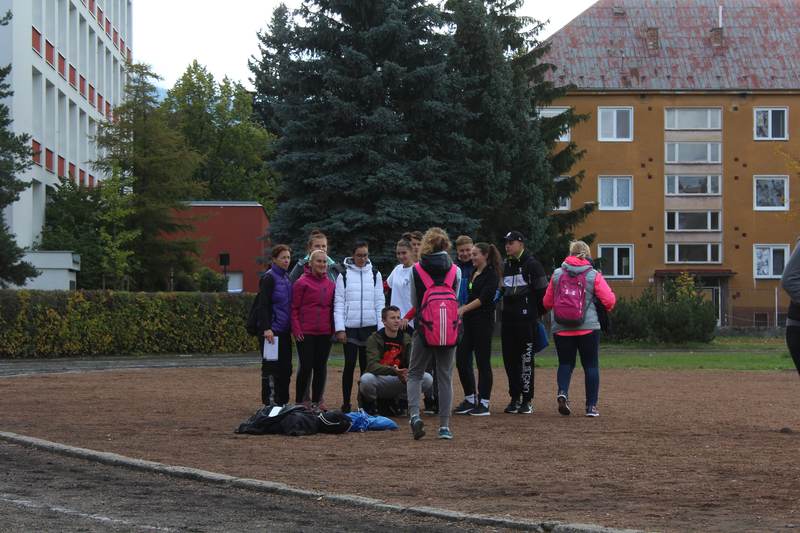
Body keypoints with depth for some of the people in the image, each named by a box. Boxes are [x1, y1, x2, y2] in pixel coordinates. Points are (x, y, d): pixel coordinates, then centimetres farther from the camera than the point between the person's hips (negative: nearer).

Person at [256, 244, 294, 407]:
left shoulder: (286, 278, 15)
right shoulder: (269, 278, -9)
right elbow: (263, 305, -14)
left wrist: (292, 327, 16)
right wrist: (266, 328, -22)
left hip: (284, 332, 8)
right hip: (272, 331, -8)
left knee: (286, 368, 8)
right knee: (271, 368, -5)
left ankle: (283, 402, 15)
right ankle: (270, 403, -2)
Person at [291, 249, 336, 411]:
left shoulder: (330, 284, 12)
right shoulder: (302, 282, -4)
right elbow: (294, 308, -4)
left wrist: (334, 328, 9)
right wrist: (296, 329, -11)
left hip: (325, 333, 5)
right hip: (306, 333, -5)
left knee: (321, 366, 7)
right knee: (306, 366, -3)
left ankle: (317, 400, 16)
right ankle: (301, 401, 7)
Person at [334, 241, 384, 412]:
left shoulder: (375, 275, 9)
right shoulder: (344, 275, 3)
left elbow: (380, 302, 8)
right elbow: (338, 304, 1)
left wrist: (381, 328, 0)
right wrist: (340, 329, -8)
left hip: (370, 327, 2)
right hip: (350, 327, -2)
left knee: (366, 366, 4)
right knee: (349, 365, -3)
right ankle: (346, 403, 4)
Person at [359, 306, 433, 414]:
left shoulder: (406, 339, 5)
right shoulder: (374, 339, -8)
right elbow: (372, 366, -21)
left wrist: (408, 374, -27)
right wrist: (392, 371, -39)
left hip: (399, 380, 4)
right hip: (380, 380, -4)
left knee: (427, 379, -18)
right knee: (366, 379, -38)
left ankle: (398, 402, 5)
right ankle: (370, 404, -3)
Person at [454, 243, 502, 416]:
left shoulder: (491, 275, -8)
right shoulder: (473, 274, 16)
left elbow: (483, 298, -18)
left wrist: (464, 309, -24)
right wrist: (461, 312, 12)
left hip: (483, 322, -8)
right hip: (469, 322, 8)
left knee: (483, 362, -4)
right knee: (461, 359, 4)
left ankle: (484, 403, 1)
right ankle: (470, 400, 14)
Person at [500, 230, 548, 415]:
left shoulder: (532, 265, -5)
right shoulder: (505, 265, 16)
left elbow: (542, 291, -5)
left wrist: (538, 313, -4)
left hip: (526, 319, -7)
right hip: (508, 319, 7)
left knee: (526, 359, -5)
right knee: (509, 359, 7)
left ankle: (527, 400, -2)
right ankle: (515, 398, 14)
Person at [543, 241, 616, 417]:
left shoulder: (557, 274, 3)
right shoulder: (593, 275, -2)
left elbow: (547, 303, 8)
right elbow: (609, 300, -7)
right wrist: (605, 310, 15)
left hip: (561, 328, 2)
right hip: (588, 328, -2)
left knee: (565, 363, 12)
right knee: (591, 365, 8)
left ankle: (563, 392, -15)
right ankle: (591, 406, 6)